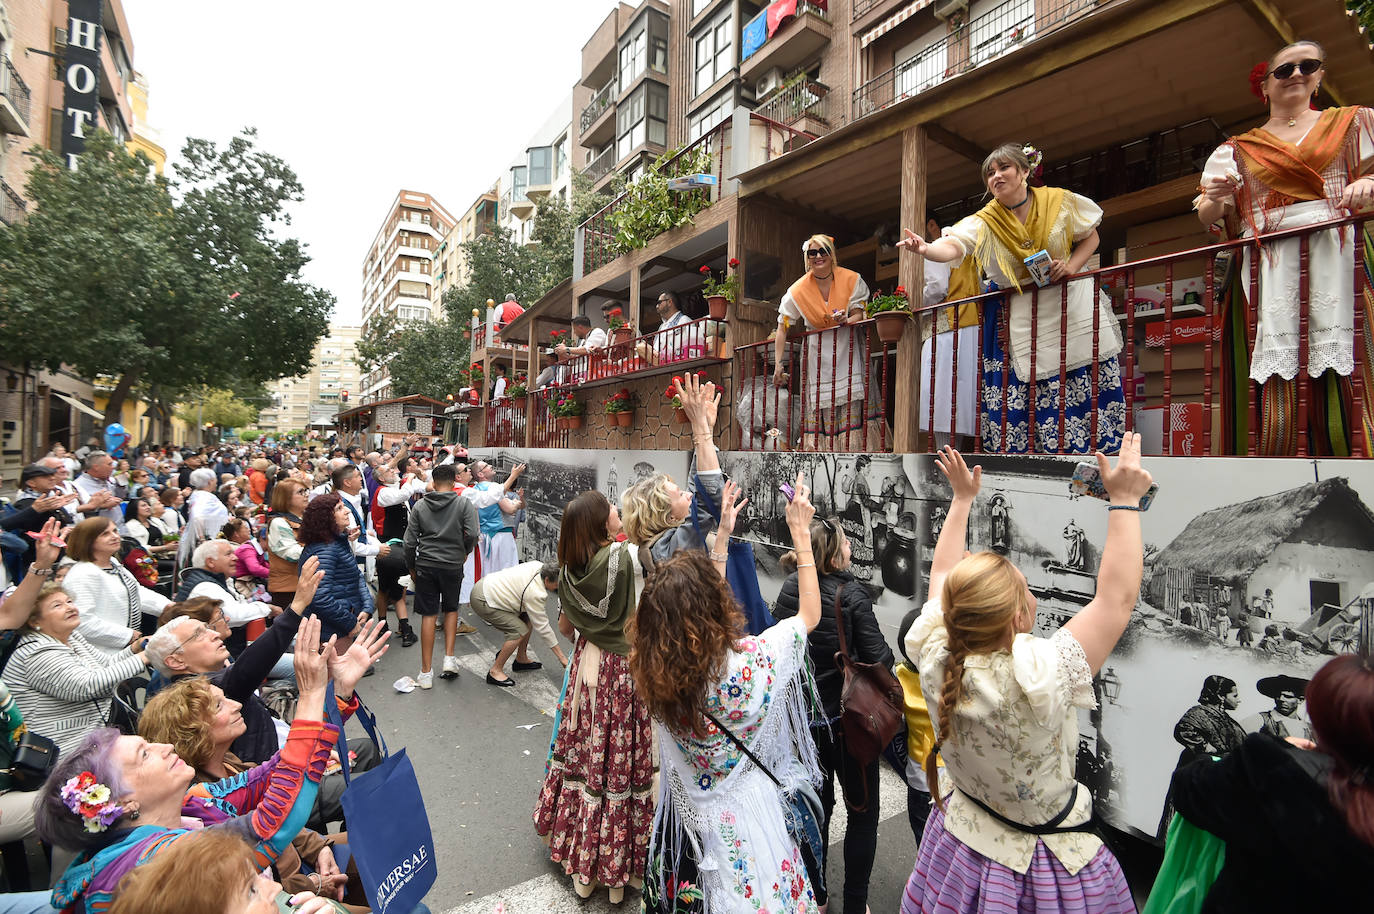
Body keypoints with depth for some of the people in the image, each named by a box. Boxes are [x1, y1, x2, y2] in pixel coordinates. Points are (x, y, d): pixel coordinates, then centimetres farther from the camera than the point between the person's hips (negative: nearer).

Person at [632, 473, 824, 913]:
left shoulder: (653, 671, -19)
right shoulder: (747, 662, -33)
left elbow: (697, 598, 0)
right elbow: (810, 614, -14)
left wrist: (722, 536, 4)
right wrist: (800, 531, -10)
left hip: (683, 815, 5)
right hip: (744, 818, -4)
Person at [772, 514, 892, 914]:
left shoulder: (789, 590, -8)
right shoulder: (851, 594, -21)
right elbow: (878, 657, -19)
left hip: (802, 716, 5)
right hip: (847, 718, -5)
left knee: (817, 803, 23)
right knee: (863, 811, 17)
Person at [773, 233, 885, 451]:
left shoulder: (851, 280, -5)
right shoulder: (798, 291, -6)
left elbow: (859, 314, 0)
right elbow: (782, 328, -4)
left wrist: (846, 320, -25)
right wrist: (779, 364, -9)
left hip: (848, 348, 0)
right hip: (818, 354, 0)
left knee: (854, 399, -8)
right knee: (820, 405, -2)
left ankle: (857, 446, -2)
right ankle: (819, 446, 7)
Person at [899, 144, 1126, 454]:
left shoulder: (1061, 201, -2)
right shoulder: (983, 222, -8)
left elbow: (1090, 235, 12)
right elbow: (953, 246, -27)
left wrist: (1072, 266, -7)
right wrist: (927, 249, -50)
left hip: (1073, 306, 2)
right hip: (1021, 320, -1)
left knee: (1090, 391, 2)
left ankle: (1097, 449, 14)